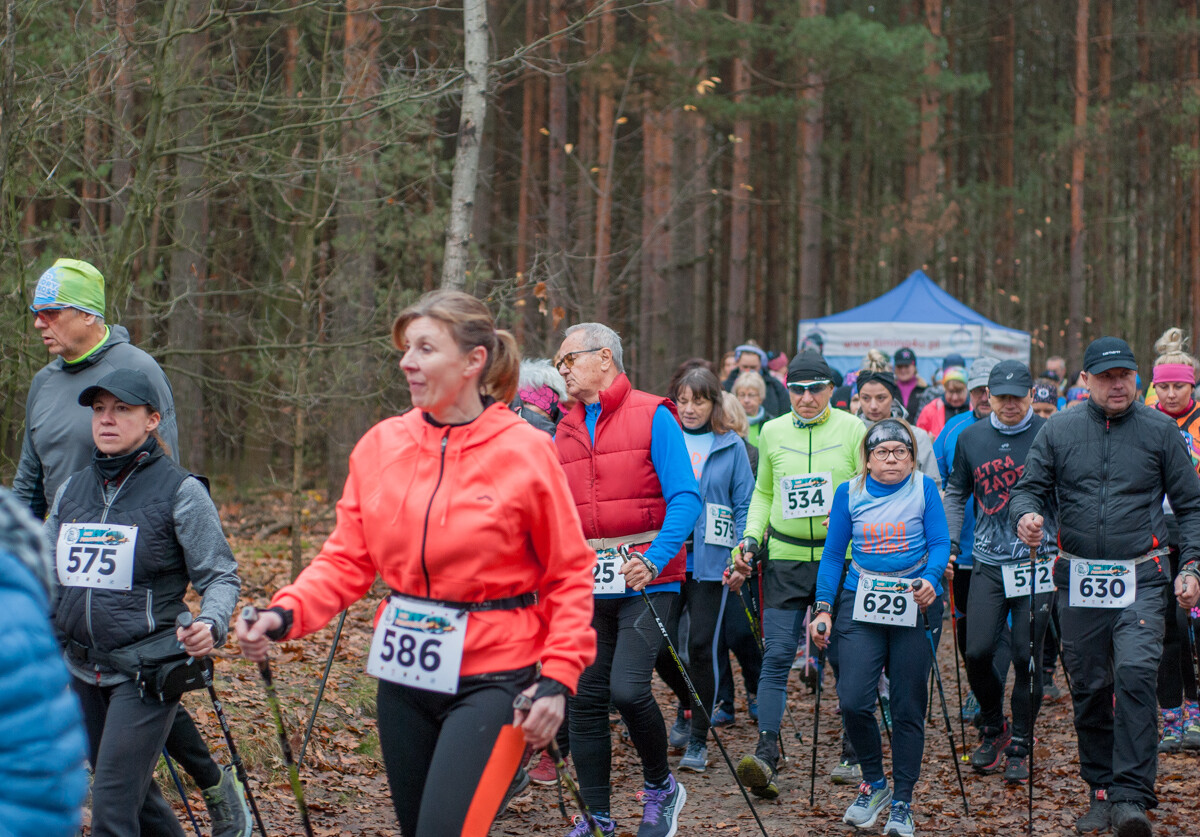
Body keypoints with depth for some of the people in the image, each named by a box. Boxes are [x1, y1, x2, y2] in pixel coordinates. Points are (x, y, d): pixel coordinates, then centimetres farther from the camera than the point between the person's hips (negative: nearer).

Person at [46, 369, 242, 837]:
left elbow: (221, 576, -7)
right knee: (135, 796, 17)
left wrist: (212, 624, -26)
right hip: (82, 671, 6)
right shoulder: (71, 490, 10)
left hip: (146, 673, -6)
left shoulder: (180, 491, -7)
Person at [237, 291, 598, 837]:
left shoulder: (524, 452, -9)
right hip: (404, 672, 5)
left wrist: (557, 679, -11)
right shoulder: (381, 445, 3)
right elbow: (347, 558, 5)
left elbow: (569, 575, -4)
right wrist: (285, 614, -11)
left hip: (491, 677, -5)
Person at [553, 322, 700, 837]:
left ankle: (660, 787, 9)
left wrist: (654, 560, -24)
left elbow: (684, 499, -11)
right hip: (586, 582, 6)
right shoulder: (565, 431, 15)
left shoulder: (652, 417, -3)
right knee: (586, 699, 3)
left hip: (644, 581, -5)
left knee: (628, 689, -17)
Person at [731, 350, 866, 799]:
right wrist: (750, 538, 5)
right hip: (786, 559, 1)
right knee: (777, 656, -8)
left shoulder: (852, 429, -1)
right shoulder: (772, 432, 7)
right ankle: (766, 754, -13)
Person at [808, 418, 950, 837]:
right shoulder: (849, 493, 6)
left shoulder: (924, 489, 3)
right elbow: (833, 555, 9)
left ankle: (902, 803, 13)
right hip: (860, 603, 1)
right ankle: (874, 784, 13)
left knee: (908, 708, 2)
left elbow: (939, 544, -2)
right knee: (853, 702, -12)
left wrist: (930, 581, -22)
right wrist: (823, 609, 1)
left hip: (914, 604, -1)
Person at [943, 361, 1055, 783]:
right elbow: (956, 493, 19)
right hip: (988, 563, 3)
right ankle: (993, 728, 20)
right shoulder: (970, 438, 8)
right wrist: (948, 541, 9)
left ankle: (1020, 747, 12)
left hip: (1037, 562, -2)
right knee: (977, 652, -5)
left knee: (1027, 657, -2)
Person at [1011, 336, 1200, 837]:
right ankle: (1100, 792, 20)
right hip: (1078, 582, 2)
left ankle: (1132, 796, -19)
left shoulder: (1159, 430, 4)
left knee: (1135, 675, -19)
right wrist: (1025, 515, -15)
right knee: (1089, 688, 8)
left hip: (1141, 581, -2)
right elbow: (1028, 486, 9)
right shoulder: (1058, 431, 6)